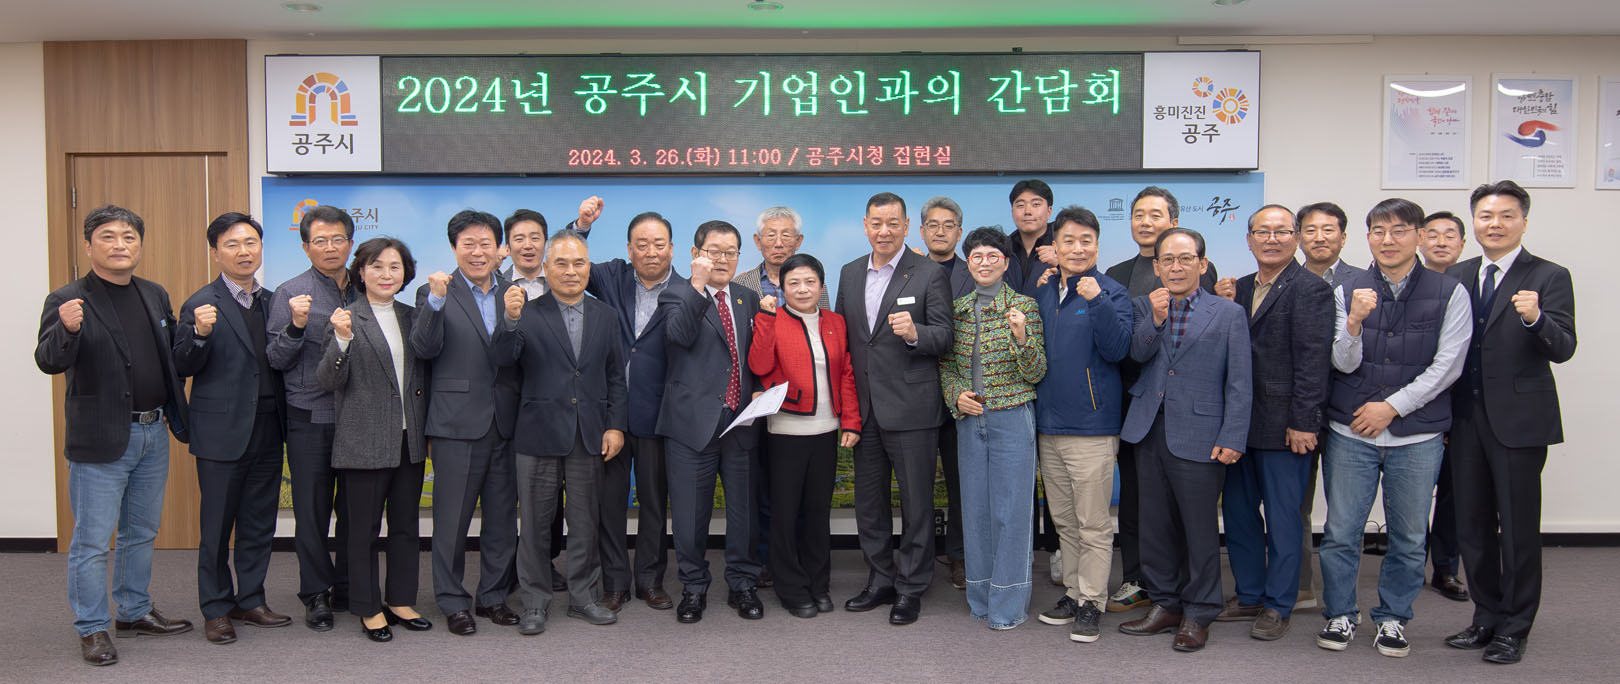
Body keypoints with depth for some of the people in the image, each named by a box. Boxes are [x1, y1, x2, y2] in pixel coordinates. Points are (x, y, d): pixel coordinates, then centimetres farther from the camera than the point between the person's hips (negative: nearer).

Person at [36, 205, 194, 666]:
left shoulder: (155, 296, 9)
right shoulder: (67, 301, -9)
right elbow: (49, 362, -20)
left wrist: (179, 418, 5)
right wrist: (67, 330, -40)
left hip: (153, 433, 6)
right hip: (102, 438, -6)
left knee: (141, 533, 18)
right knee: (92, 541, 3)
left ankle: (135, 613, 32)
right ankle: (92, 629, 15)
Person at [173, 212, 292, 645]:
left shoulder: (272, 302, 11)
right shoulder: (201, 305, -5)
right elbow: (183, 368, -8)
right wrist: (200, 333, -25)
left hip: (267, 429, 5)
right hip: (222, 431, -5)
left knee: (259, 523, 12)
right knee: (217, 527, 5)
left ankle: (250, 600, 25)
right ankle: (216, 610, 17)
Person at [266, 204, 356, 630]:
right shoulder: (291, 294, 1)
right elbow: (276, 360, -3)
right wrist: (296, 326, -18)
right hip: (310, 418, -2)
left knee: (355, 508, 8)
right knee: (312, 510, 5)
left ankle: (348, 588, 22)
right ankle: (316, 595, 17)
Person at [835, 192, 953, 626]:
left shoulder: (929, 274, -6)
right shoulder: (850, 273, 11)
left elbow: (944, 336, -10)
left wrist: (914, 333, -31)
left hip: (910, 408, -5)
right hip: (863, 407, 6)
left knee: (916, 501, 3)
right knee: (868, 501, 14)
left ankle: (911, 589, 16)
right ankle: (880, 581, 29)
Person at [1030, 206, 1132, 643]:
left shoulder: (1110, 292, -6)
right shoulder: (1042, 293, 11)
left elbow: (1117, 350, -19)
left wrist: (1097, 301, -27)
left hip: (1092, 426, -6)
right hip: (1049, 425, 6)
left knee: (1094, 524, -1)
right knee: (1064, 520, 15)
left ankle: (1092, 603, 9)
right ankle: (1073, 592, 27)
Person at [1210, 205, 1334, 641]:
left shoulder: (1310, 290, -9)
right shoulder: (1239, 288, 14)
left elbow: (1313, 360, -14)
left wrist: (1302, 421, -17)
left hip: (1284, 425, -7)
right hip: (1240, 422, 7)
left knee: (1283, 518, 4)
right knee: (1237, 512, 14)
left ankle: (1278, 606, 17)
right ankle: (1249, 596, 29)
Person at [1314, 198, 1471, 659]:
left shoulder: (1450, 293, 0)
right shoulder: (1348, 292, 4)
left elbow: (1447, 366, -3)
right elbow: (1344, 364, -1)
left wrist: (1392, 407, -9)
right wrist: (1355, 321, -19)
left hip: (1417, 436, 0)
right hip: (1350, 434, 1)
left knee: (1409, 537, 9)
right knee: (1340, 532, 4)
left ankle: (1393, 617, 25)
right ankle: (1341, 614, 20)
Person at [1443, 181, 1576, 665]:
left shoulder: (1548, 277, -4)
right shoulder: (1457, 277, 9)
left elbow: (1563, 349, -14)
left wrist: (1535, 318, -34)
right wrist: (1445, 414, 0)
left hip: (1519, 419, -4)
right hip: (1466, 417, 5)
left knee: (1518, 528, 3)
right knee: (1471, 524, 12)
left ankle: (1514, 629, 16)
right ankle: (1487, 616, 26)